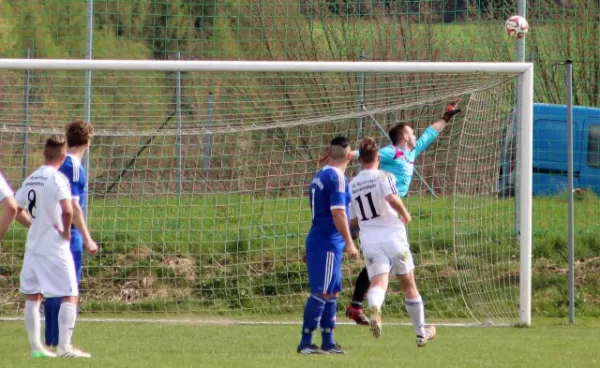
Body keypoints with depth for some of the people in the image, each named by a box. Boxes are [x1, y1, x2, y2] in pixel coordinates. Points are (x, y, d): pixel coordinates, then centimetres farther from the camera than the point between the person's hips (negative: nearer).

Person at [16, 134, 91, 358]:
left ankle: (35, 346, 13)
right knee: (70, 296, -2)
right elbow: (67, 210, -28)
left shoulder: (30, 179, 8)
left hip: (33, 245, 7)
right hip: (55, 247, -7)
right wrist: (66, 231, -12)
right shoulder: (57, 179, -15)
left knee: (33, 296, 14)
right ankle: (64, 347, -9)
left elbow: (18, 211, 15)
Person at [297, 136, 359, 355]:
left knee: (331, 293, 13)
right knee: (322, 293, -9)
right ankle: (305, 343, -10)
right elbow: (338, 213, -20)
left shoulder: (319, 177, 14)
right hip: (328, 243, -9)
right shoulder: (337, 178, -14)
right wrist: (350, 243, -18)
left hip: (318, 241, 9)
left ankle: (328, 343, 15)